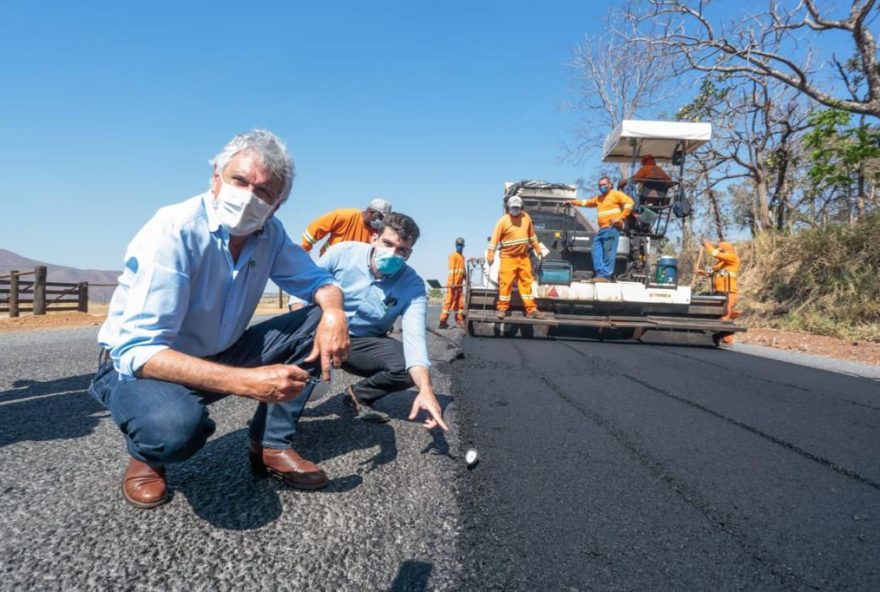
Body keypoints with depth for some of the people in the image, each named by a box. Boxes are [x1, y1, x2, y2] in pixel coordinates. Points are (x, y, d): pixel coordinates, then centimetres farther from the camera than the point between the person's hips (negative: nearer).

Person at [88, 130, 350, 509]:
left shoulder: (270, 234, -8)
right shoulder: (174, 231, -27)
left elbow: (319, 280, 3)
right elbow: (138, 351, -32)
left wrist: (334, 311, -24)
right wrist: (248, 381, -42)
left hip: (216, 356, 6)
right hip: (136, 364, -6)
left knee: (322, 323, -9)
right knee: (177, 424, -40)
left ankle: (271, 446, -2)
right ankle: (145, 456, -1)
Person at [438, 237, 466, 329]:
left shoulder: (462, 257, 17)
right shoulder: (453, 256, -7)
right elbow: (451, 269, -15)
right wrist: (451, 283, -21)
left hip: (459, 284, 8)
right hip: (453, 283, -8)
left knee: (460, 303, 10)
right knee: (449, 301, -8)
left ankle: (460, 321, 16)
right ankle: (443, 321, -6)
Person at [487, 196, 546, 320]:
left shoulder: (526, 218, 6)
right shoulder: (503, 221, -8)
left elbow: (532, 235, 17)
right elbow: (495, 238, -13)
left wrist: (537, 249, 18)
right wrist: (490, 254, -22)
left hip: (524, 257, 4)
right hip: (508, 257, -4)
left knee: (526, 282, 6)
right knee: (506, 282, -7)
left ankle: (531, 309, 9)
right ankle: (502, 309, 2)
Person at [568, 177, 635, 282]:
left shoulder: (616, 194, 3)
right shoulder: (599, 198, 26)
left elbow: (629, 202, -9)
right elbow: (586, 202, 39)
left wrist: (621, 217, -14)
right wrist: (573, 202, 34)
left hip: (612, 228, -9)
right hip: (602, 229, 9)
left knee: (609, 253, -13)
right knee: (596, 251, -1)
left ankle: (605, 275, -17)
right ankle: (600, 273, -3)